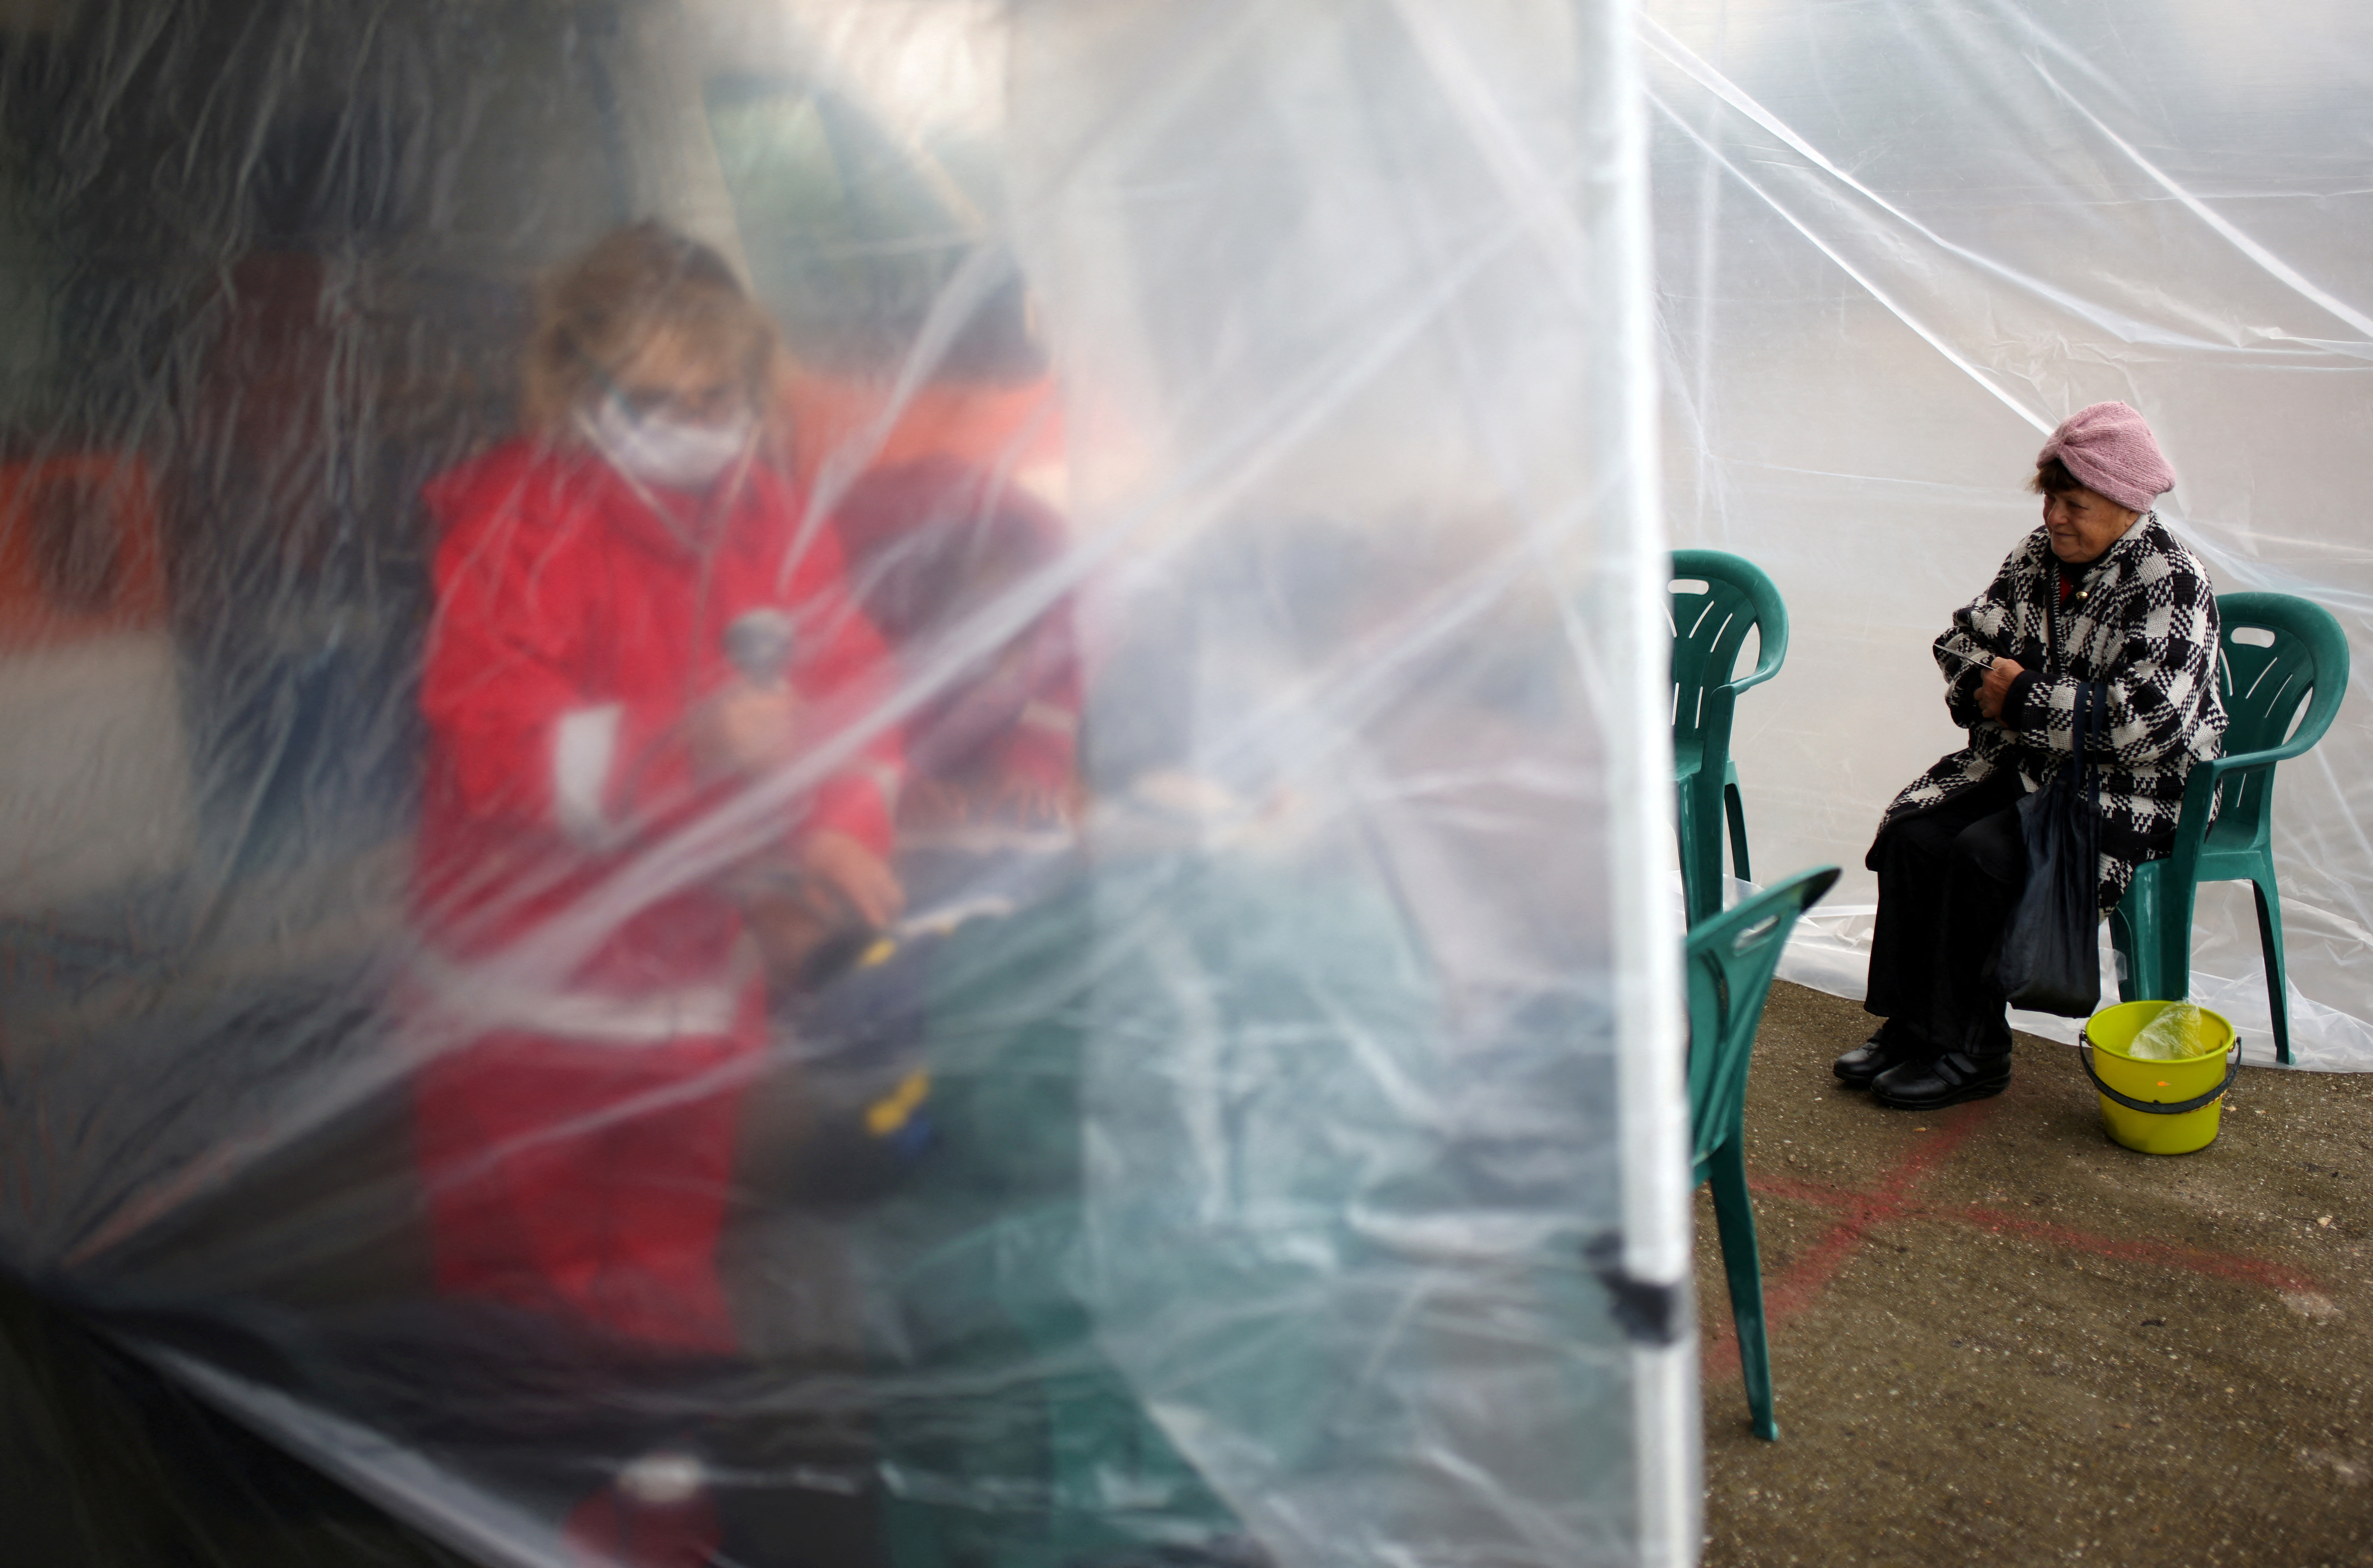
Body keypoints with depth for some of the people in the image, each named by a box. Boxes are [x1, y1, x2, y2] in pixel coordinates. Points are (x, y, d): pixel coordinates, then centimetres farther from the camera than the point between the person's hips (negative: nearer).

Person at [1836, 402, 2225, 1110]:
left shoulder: (2171, 583, -16)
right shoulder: (2039, 556, 6)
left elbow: (2150, 720, -27)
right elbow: (1964, 638, 16)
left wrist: (2022, 699, -20)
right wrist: (1984, 684, -8)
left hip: (2134, 789, -7)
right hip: (2027, 765, 7)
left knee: (1985, 855, -26)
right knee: (1913, 832, -14)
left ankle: (1969, 1052, -12)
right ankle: (1909, 1024, -5)